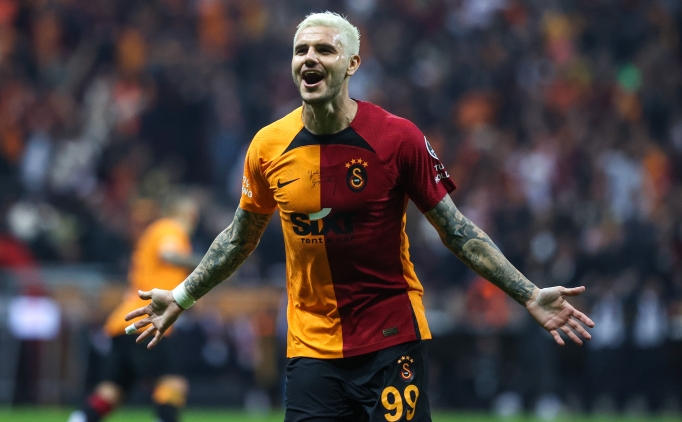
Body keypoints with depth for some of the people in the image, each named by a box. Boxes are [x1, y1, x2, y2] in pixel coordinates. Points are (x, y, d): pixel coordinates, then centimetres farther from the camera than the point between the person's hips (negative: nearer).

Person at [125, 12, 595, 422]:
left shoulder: (398, 138, -8)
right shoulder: (269, 147, 0)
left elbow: (456, 230, -2)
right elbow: (240, 237, 18)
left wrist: (531, 296, -8)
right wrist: (182, 297, 22)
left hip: (392, 341, -3)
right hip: (312, 349, 3)